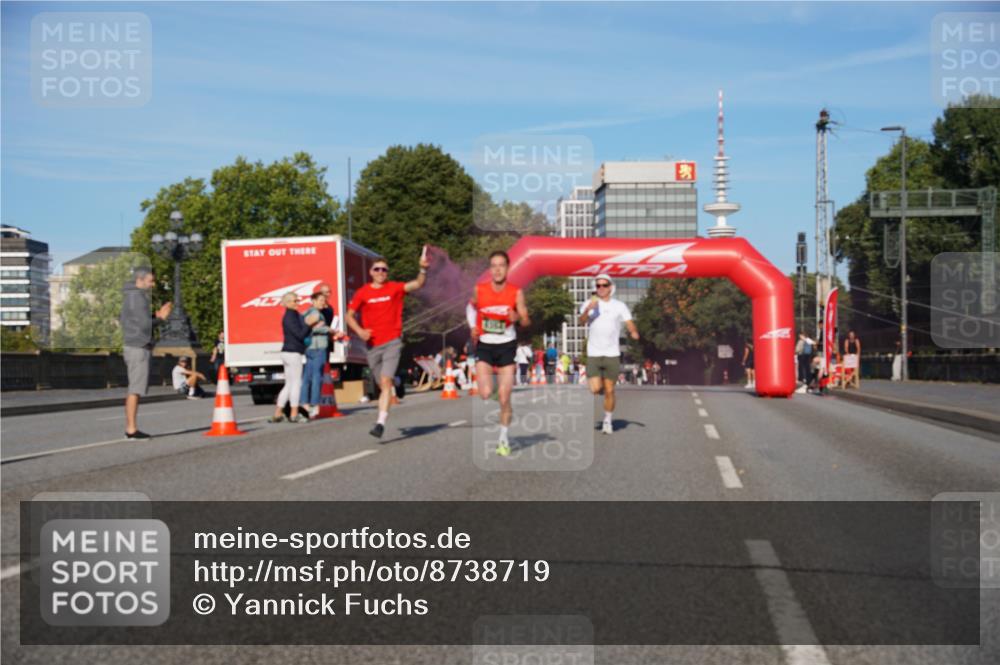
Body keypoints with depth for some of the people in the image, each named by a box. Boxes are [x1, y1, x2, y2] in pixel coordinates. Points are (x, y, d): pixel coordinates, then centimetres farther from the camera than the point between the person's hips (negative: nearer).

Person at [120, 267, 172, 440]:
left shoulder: (130, 296, 18)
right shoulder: (137, 297, -14)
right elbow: (145, 324, -20)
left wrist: (156, 315, 11)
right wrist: (160, 318, 1)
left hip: (133, 346, 10)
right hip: (138, 347, -10)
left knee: (134, 389, 11)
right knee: (135, 389, -9)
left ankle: (130, 427, 14)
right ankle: (132, 429, -9)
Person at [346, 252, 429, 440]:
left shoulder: (395, 288, 2)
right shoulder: (362, 293, 5)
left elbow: (418, 284, -9)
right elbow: (350, 315, 9)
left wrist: (423, 269, -28)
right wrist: (359, 331, -8)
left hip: (392, 342, -3)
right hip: (372, 345, 3)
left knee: (385, 381, -17)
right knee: (383, 385, 9)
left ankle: (381, 422, -22)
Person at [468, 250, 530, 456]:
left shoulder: (516, 292, -8)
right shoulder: (479, 290, -5)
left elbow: (526, 322, -6)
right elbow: (471, 306, 16)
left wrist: (518, 318, -28)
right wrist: (473, 326, 1)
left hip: (507, 346, 0)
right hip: (484, 346, 0)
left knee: (504, 398, 0)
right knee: (485, 394, -18)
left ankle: (503, 437, 19)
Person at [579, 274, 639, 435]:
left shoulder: (619, 306, 5)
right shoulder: (590, 304, 2)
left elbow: (629, 323, -2)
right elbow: (582, 321, -13)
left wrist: (634, 332, -24)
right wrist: (588, 310, -34)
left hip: (612, 354, 0)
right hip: (593, 354, 0)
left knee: (609, 391, 1)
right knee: (595, 389, -9)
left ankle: (607, 421, 17)